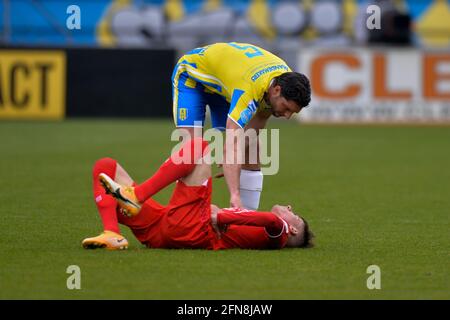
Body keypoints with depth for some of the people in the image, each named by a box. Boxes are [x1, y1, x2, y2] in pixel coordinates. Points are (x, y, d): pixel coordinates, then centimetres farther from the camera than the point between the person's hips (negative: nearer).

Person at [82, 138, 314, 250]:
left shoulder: (276, 230, 14)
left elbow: (271, 220, -12)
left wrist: (221, 217, -15)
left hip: (187, 229, -8)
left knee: (199, 146, -10)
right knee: (105, 166, 7)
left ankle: (135, 196, -23)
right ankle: (112, 236, -19)